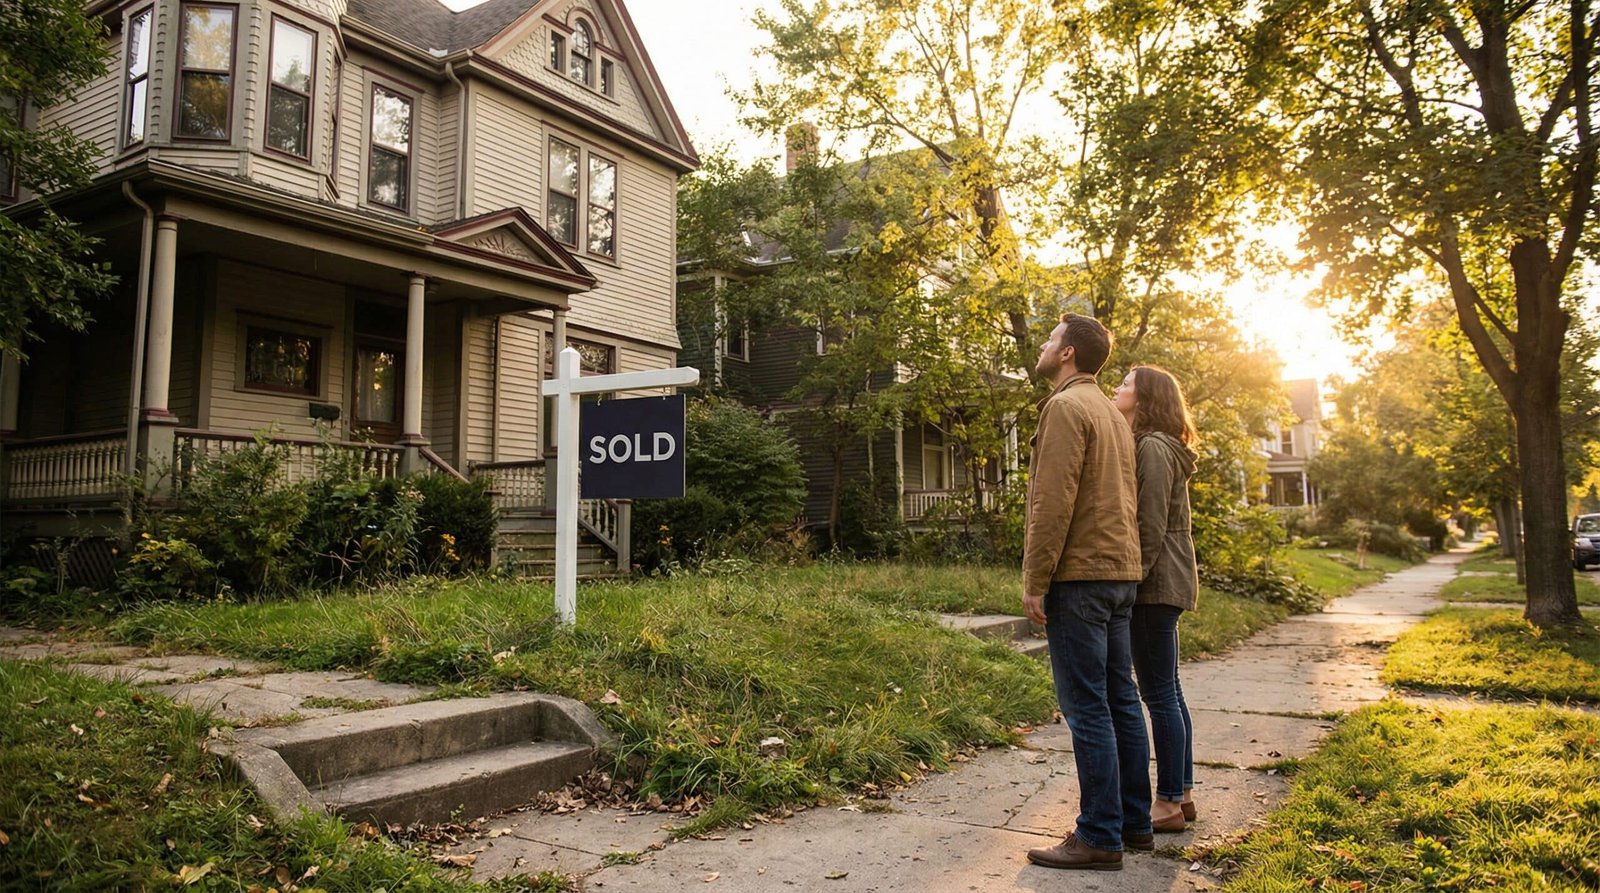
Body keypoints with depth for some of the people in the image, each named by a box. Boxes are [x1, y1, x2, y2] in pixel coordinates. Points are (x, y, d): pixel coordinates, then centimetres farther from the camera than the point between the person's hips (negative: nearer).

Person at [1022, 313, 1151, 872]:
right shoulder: (1112, 412, 19)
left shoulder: (1066, 406, -9)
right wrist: (1121, 566, 17)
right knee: (1120, 700, 13)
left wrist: (1035, 581, -15)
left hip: (1079, 575, -9)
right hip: (1121, 574, 9)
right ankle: (1134, 822, 20)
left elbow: (1053, 503, -17)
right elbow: (1121, 500, 18)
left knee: (1086, 707, -6)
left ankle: (1100, 837, -1)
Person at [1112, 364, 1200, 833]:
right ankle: (1182, 793, 23)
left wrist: (1134, 579, -18)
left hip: (1155, 583, -11)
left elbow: (1151, 525, -19)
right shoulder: (1152, 445, 19)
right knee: (1167, 691, 14)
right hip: (1165, 582, 11)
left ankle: (1169, 803, 3)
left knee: (1159, 693, -5)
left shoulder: (1152, 447, -13)